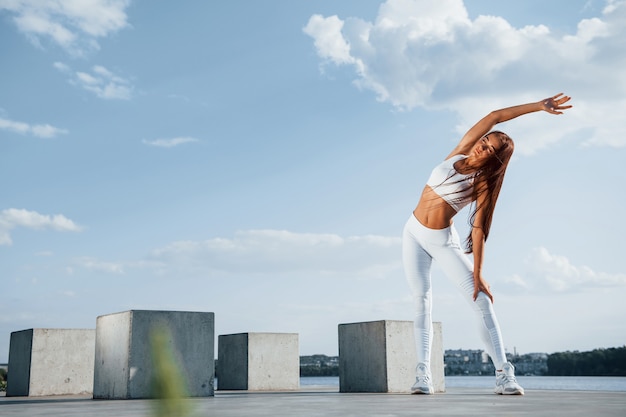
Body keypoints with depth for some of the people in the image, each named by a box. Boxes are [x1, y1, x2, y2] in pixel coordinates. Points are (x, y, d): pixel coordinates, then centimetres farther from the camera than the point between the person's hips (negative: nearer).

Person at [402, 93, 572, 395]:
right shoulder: (458, 154, -1)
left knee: (481, 299, -12)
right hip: (414, 234, 3)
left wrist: (477, 274, -21)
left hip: (443, 241, -3)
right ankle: (423, 374, -7)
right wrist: (538, 106, -4)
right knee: (421, 300, -5)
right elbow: (494, 116, -4)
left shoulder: (483, 184, -9)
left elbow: (478, 229, -14)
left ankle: (503, 374, -10)